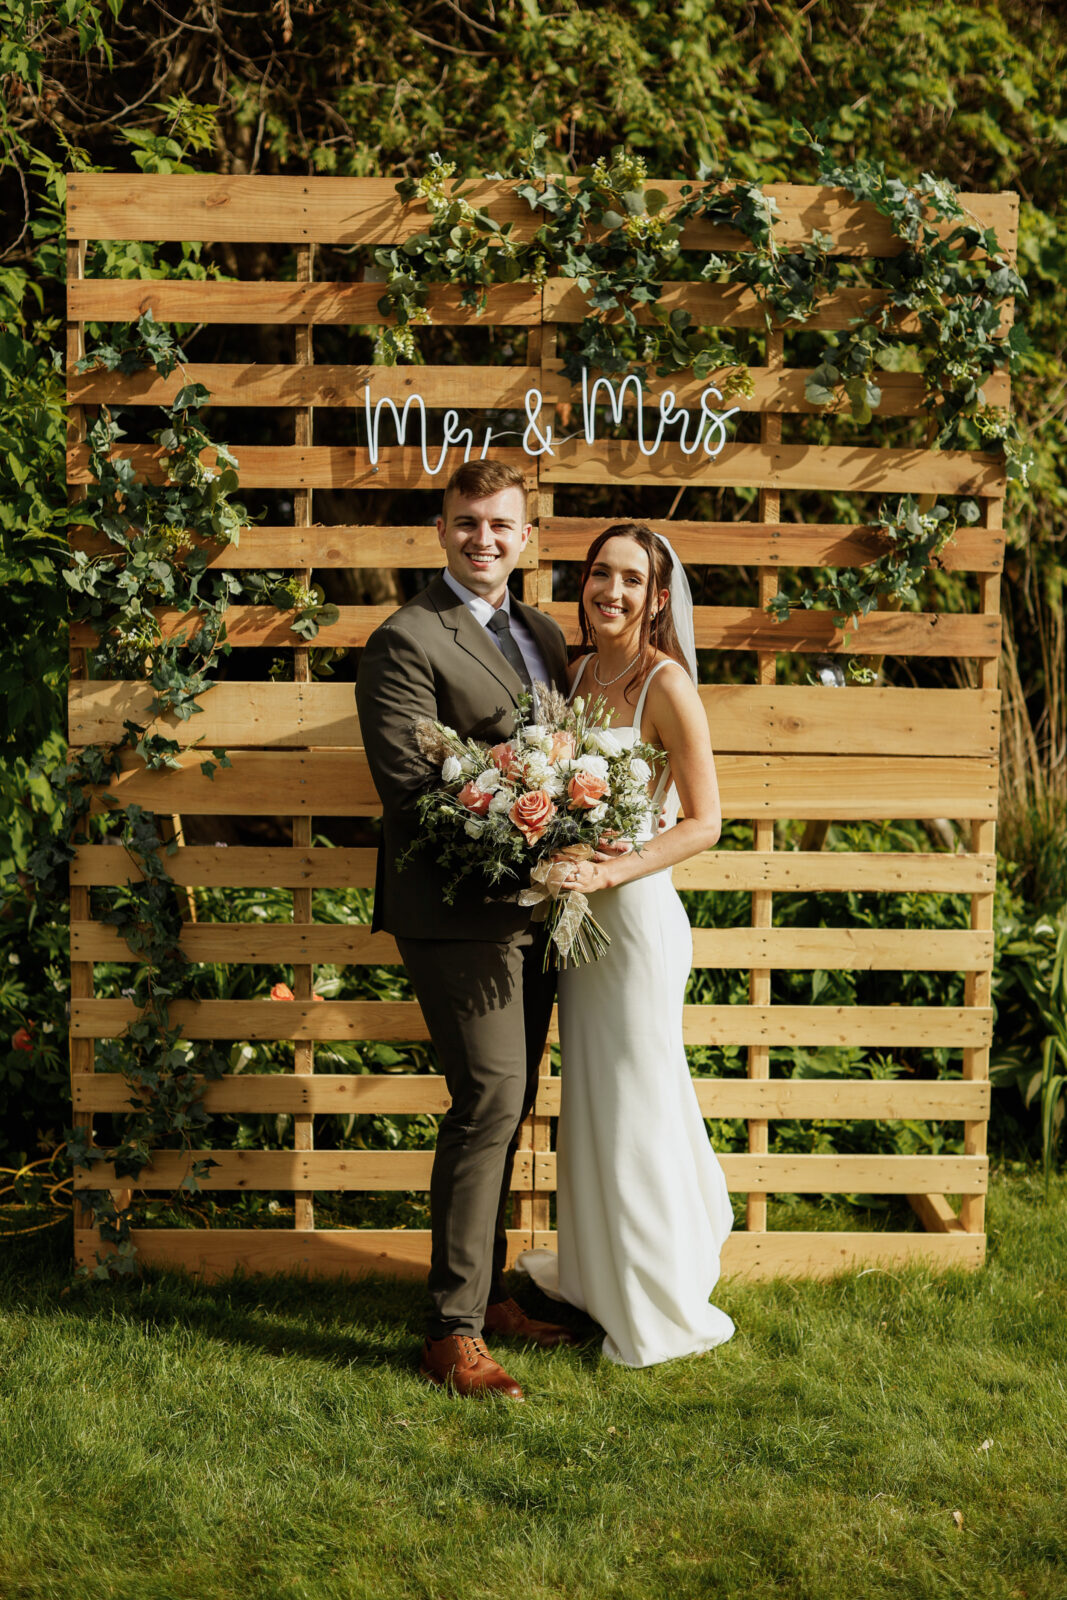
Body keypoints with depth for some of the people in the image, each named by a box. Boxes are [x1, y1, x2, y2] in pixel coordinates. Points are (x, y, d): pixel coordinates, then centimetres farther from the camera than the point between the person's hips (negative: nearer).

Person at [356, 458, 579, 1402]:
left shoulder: (542, 635, 16)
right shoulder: (408, 642, -9)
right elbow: (407, 789, -15)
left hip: (533, 911, 8)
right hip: (460, 912, -8)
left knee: (506, 1108, 14)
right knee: (489, 1102, -10)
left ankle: (488, 1294, 27)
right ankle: (454, 1333, 0)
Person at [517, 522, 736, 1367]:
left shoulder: (666, 683, -14)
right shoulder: (578, 671, 7)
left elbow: (703, 822, -15)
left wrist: (610, 872, -24)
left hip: (635, 914, -7)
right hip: (580, 913, 7)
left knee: (637, 1106, 4)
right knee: (591, 1102, 18)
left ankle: (665, 1311, 21)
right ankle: (597, 1271, 36)